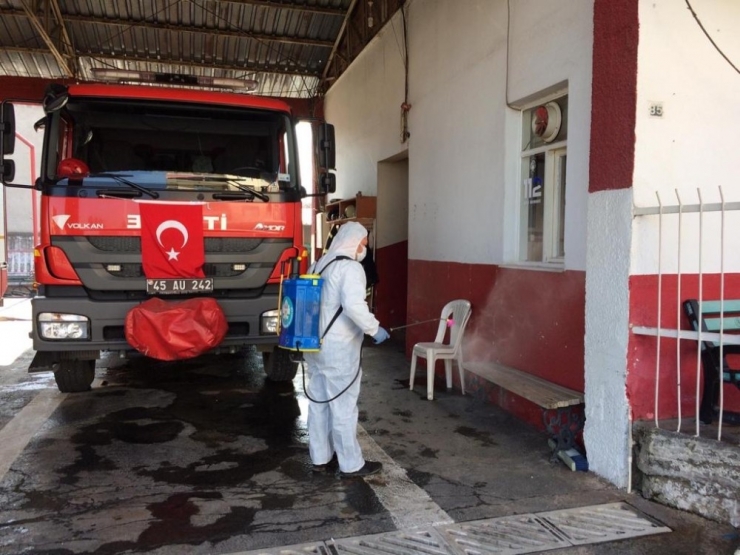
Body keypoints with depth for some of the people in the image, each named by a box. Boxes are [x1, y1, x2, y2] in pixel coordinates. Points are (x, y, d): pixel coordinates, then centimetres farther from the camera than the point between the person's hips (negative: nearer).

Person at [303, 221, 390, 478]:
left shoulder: (319, 265, 13)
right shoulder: (350, 268, -14)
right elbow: (353, 305, -28)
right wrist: (374, 329, -17)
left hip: (315, 345, 9)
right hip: (338, 349, -9)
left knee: (318, 403, 14)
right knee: (343, 406, 0)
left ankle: (320, 458, 25)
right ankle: (351, 464, 11)